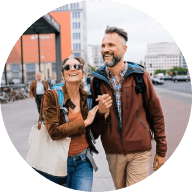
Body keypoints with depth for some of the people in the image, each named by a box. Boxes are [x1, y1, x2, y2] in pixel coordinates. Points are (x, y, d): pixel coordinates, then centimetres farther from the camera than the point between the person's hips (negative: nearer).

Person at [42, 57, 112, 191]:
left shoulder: (87, 98, -1)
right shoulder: (52, 96, -11)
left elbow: (95, 133, 2)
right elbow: (54, 132, -19)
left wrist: (105, 112, -14)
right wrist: (85, 122, -16)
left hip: (83, 161, 2)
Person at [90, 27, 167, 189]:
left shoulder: (140, 75, -6)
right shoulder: (97, 80, 0)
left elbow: (156, 113, -1)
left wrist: (161, 150, 1)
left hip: (139, 151, -2)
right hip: (112, 151, 3)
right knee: (120, 187, 18)